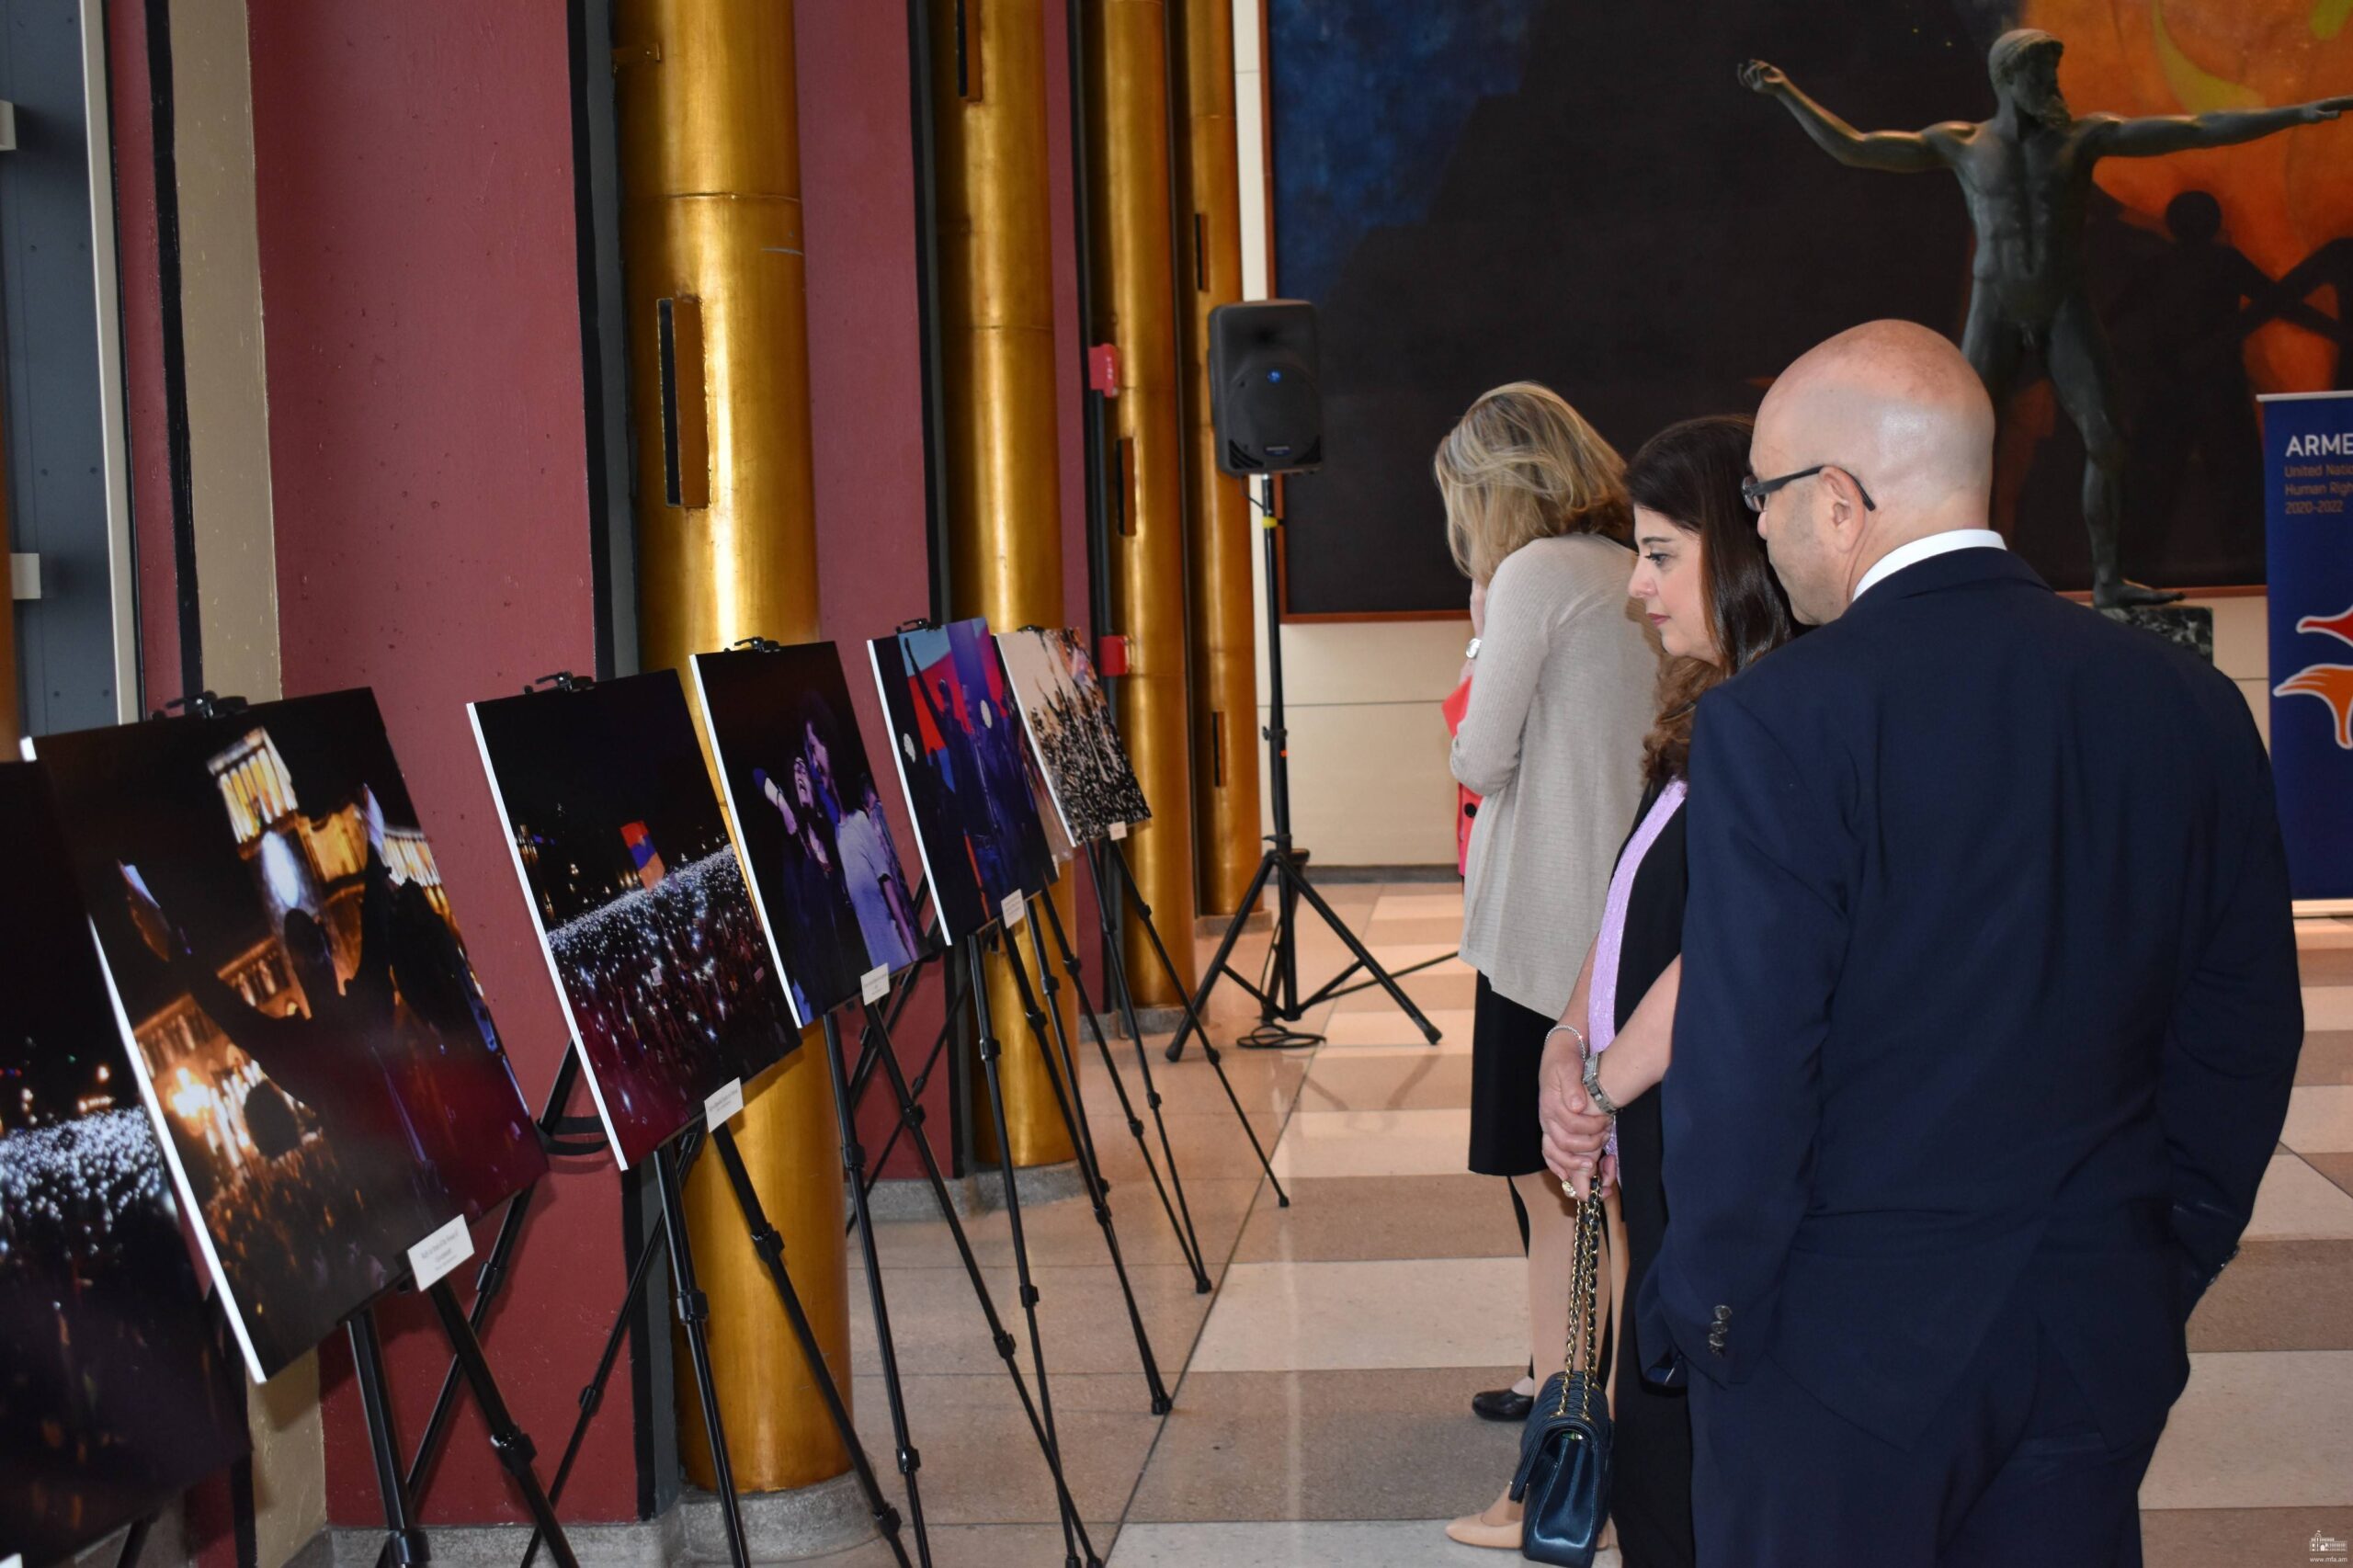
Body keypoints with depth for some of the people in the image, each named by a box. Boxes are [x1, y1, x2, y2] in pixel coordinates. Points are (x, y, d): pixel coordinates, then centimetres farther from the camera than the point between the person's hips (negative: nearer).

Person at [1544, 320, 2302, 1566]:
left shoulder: (1775, 726, -16)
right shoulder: (2193, 706, 0)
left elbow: (1741, 1074, -17)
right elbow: (2245, 1035, 6)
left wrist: (1701, 1314, -4)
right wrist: (2167, 1271, 16)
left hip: (1845, 1347, -4)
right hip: (2102, 1345, 5)